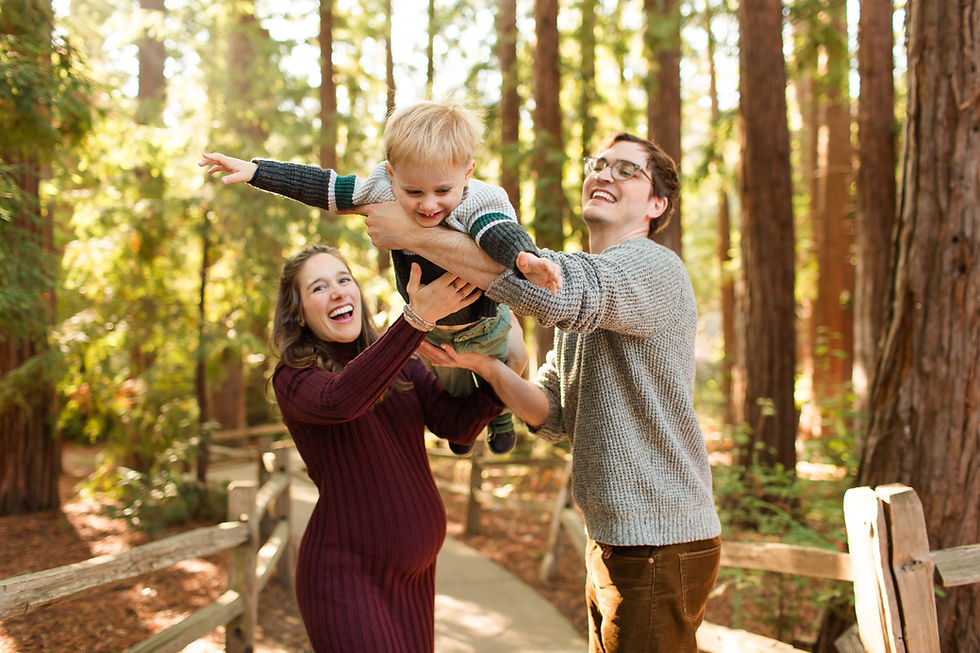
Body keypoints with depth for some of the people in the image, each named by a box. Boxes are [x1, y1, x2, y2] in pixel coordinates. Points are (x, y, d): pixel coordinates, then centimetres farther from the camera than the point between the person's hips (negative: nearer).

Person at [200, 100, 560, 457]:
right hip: (428, 326, 3)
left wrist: (526, 258, -85)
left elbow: (501, 233, -63)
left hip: (485, 327, -3)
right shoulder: (384, 191, -30)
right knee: (450, 384, 32)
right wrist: (256, 171, -23)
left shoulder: (477, 204, -42)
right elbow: (321, 186, -22)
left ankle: (502, 418, 64)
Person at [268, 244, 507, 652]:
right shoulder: (293, 379, -9)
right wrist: (417, 317, -39)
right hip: (345, 573, -5)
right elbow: (340, 400, -32)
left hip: (414, 570, 6)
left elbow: (459, 426, -3)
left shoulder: (402, 364, 7)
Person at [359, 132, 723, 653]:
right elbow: (554, 415, 10)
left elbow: (549, 285, -35)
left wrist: (411, 235, -29)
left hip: (660, 546, -9)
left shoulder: (654, 268, -14)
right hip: (613, 540, 9)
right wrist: (484, 366, -9)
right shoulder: (587, 288, 16)